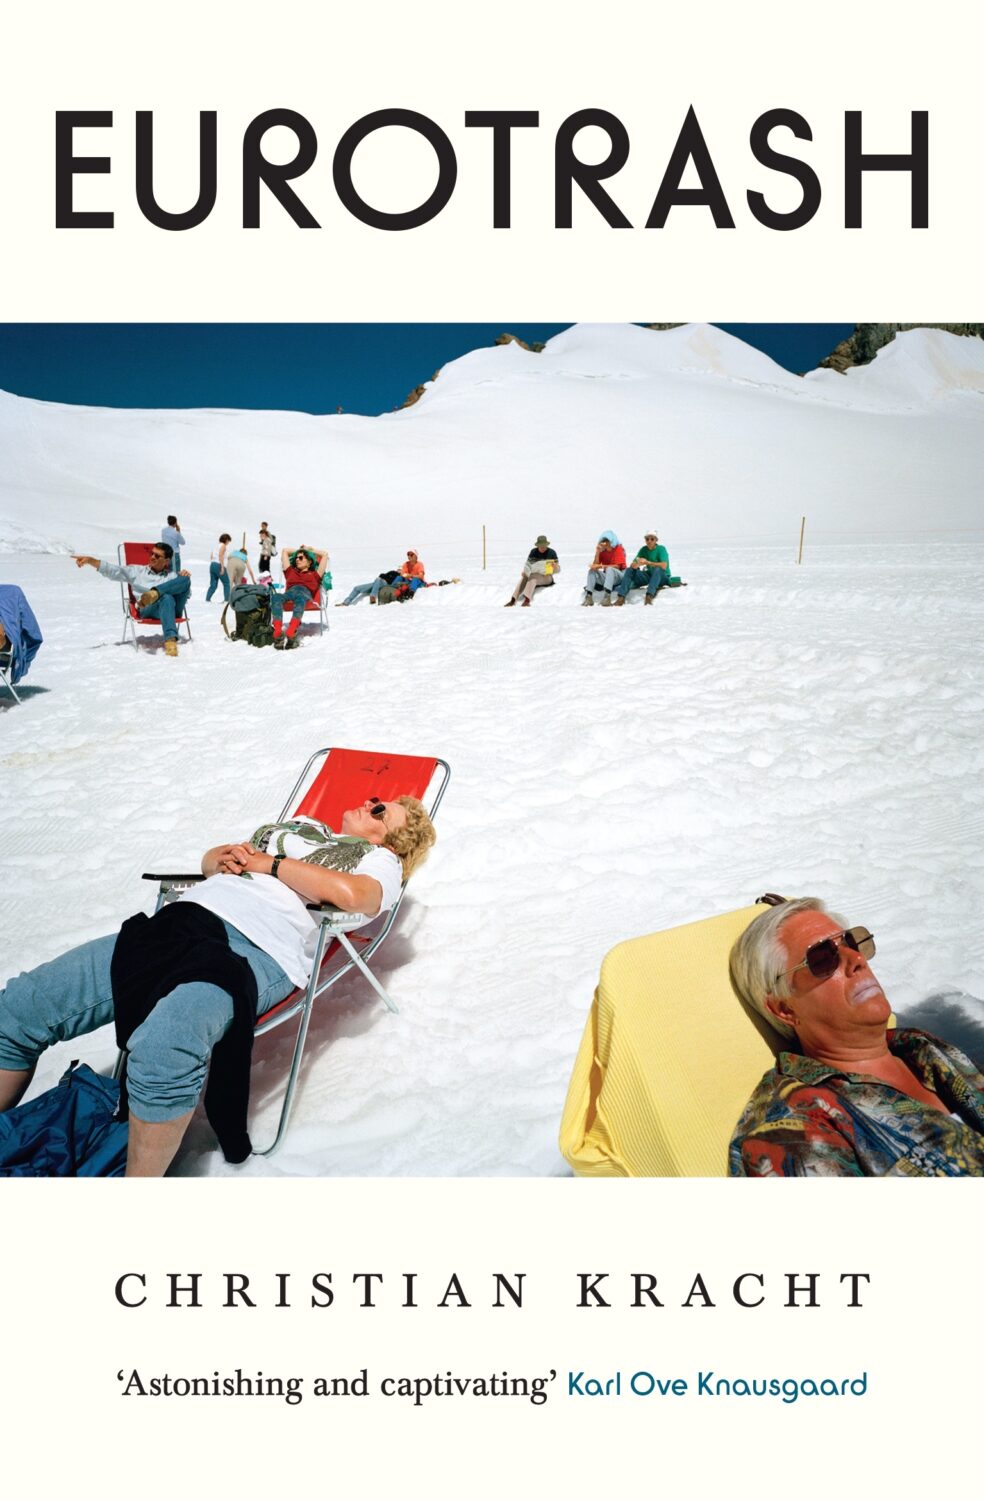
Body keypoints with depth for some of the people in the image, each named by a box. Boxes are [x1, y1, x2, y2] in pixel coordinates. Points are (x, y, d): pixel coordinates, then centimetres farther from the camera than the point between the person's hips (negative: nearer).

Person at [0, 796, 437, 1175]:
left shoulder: (381, 861, 15)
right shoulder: (301, 824, 34)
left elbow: (350, 892, -10)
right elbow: (209, 859, 34)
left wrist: (270, 864, -2)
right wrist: (225, 856, 9)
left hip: (261, 948, -7)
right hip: (184, 915, 7)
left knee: (162, 1047, -38)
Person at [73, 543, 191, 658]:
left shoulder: (173, 576, 31)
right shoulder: (137, 571, 27)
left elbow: (186, 594, 22)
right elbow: (113, 570, 15)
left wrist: (185, 576, 3)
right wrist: (89, 560, 2)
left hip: (175, 609, 2)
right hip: (149, 610, -2)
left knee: (185, 579, -21)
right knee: (167, 598, -40)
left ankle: (155, 593, -39)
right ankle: (170, 639, -57)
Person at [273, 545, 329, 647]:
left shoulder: (314, 574, 37)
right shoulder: (291, 572, 43)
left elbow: (325, 554, 41)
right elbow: (285, 551, 54)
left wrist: (310, 549, 52)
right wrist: (300, 550, 63)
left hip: (305, 593, -2)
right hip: (289, 592, 2)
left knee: (300, 599, -42)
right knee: (276, 597, -36)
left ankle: (291, 634, -64)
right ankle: (277, 634, -57)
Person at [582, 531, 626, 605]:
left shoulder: (618, 548, -9)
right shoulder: (602, 550, 4)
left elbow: (617, 566, -17)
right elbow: (595, 565, -4)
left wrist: (601, 566, -25)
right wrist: (597, 552, -16)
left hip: (619, 575, -5)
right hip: (606, 576, 5)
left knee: (609, 569, -34)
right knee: (592, 570, -14)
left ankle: (607, 596, -49)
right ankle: (588, 597, -25)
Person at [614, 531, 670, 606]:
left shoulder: (661, 549, -13)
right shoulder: (643, 550, 1)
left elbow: (664, 566, -28)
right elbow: (632, 565, -6)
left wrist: (647, 562, -29)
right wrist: (637, 564, -30)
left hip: (662, 576, -5)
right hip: (649, 575, 5)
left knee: (658, 569, -38)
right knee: (629, 570, -11)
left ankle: (649, 595, -52)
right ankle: (621, 597, -24)